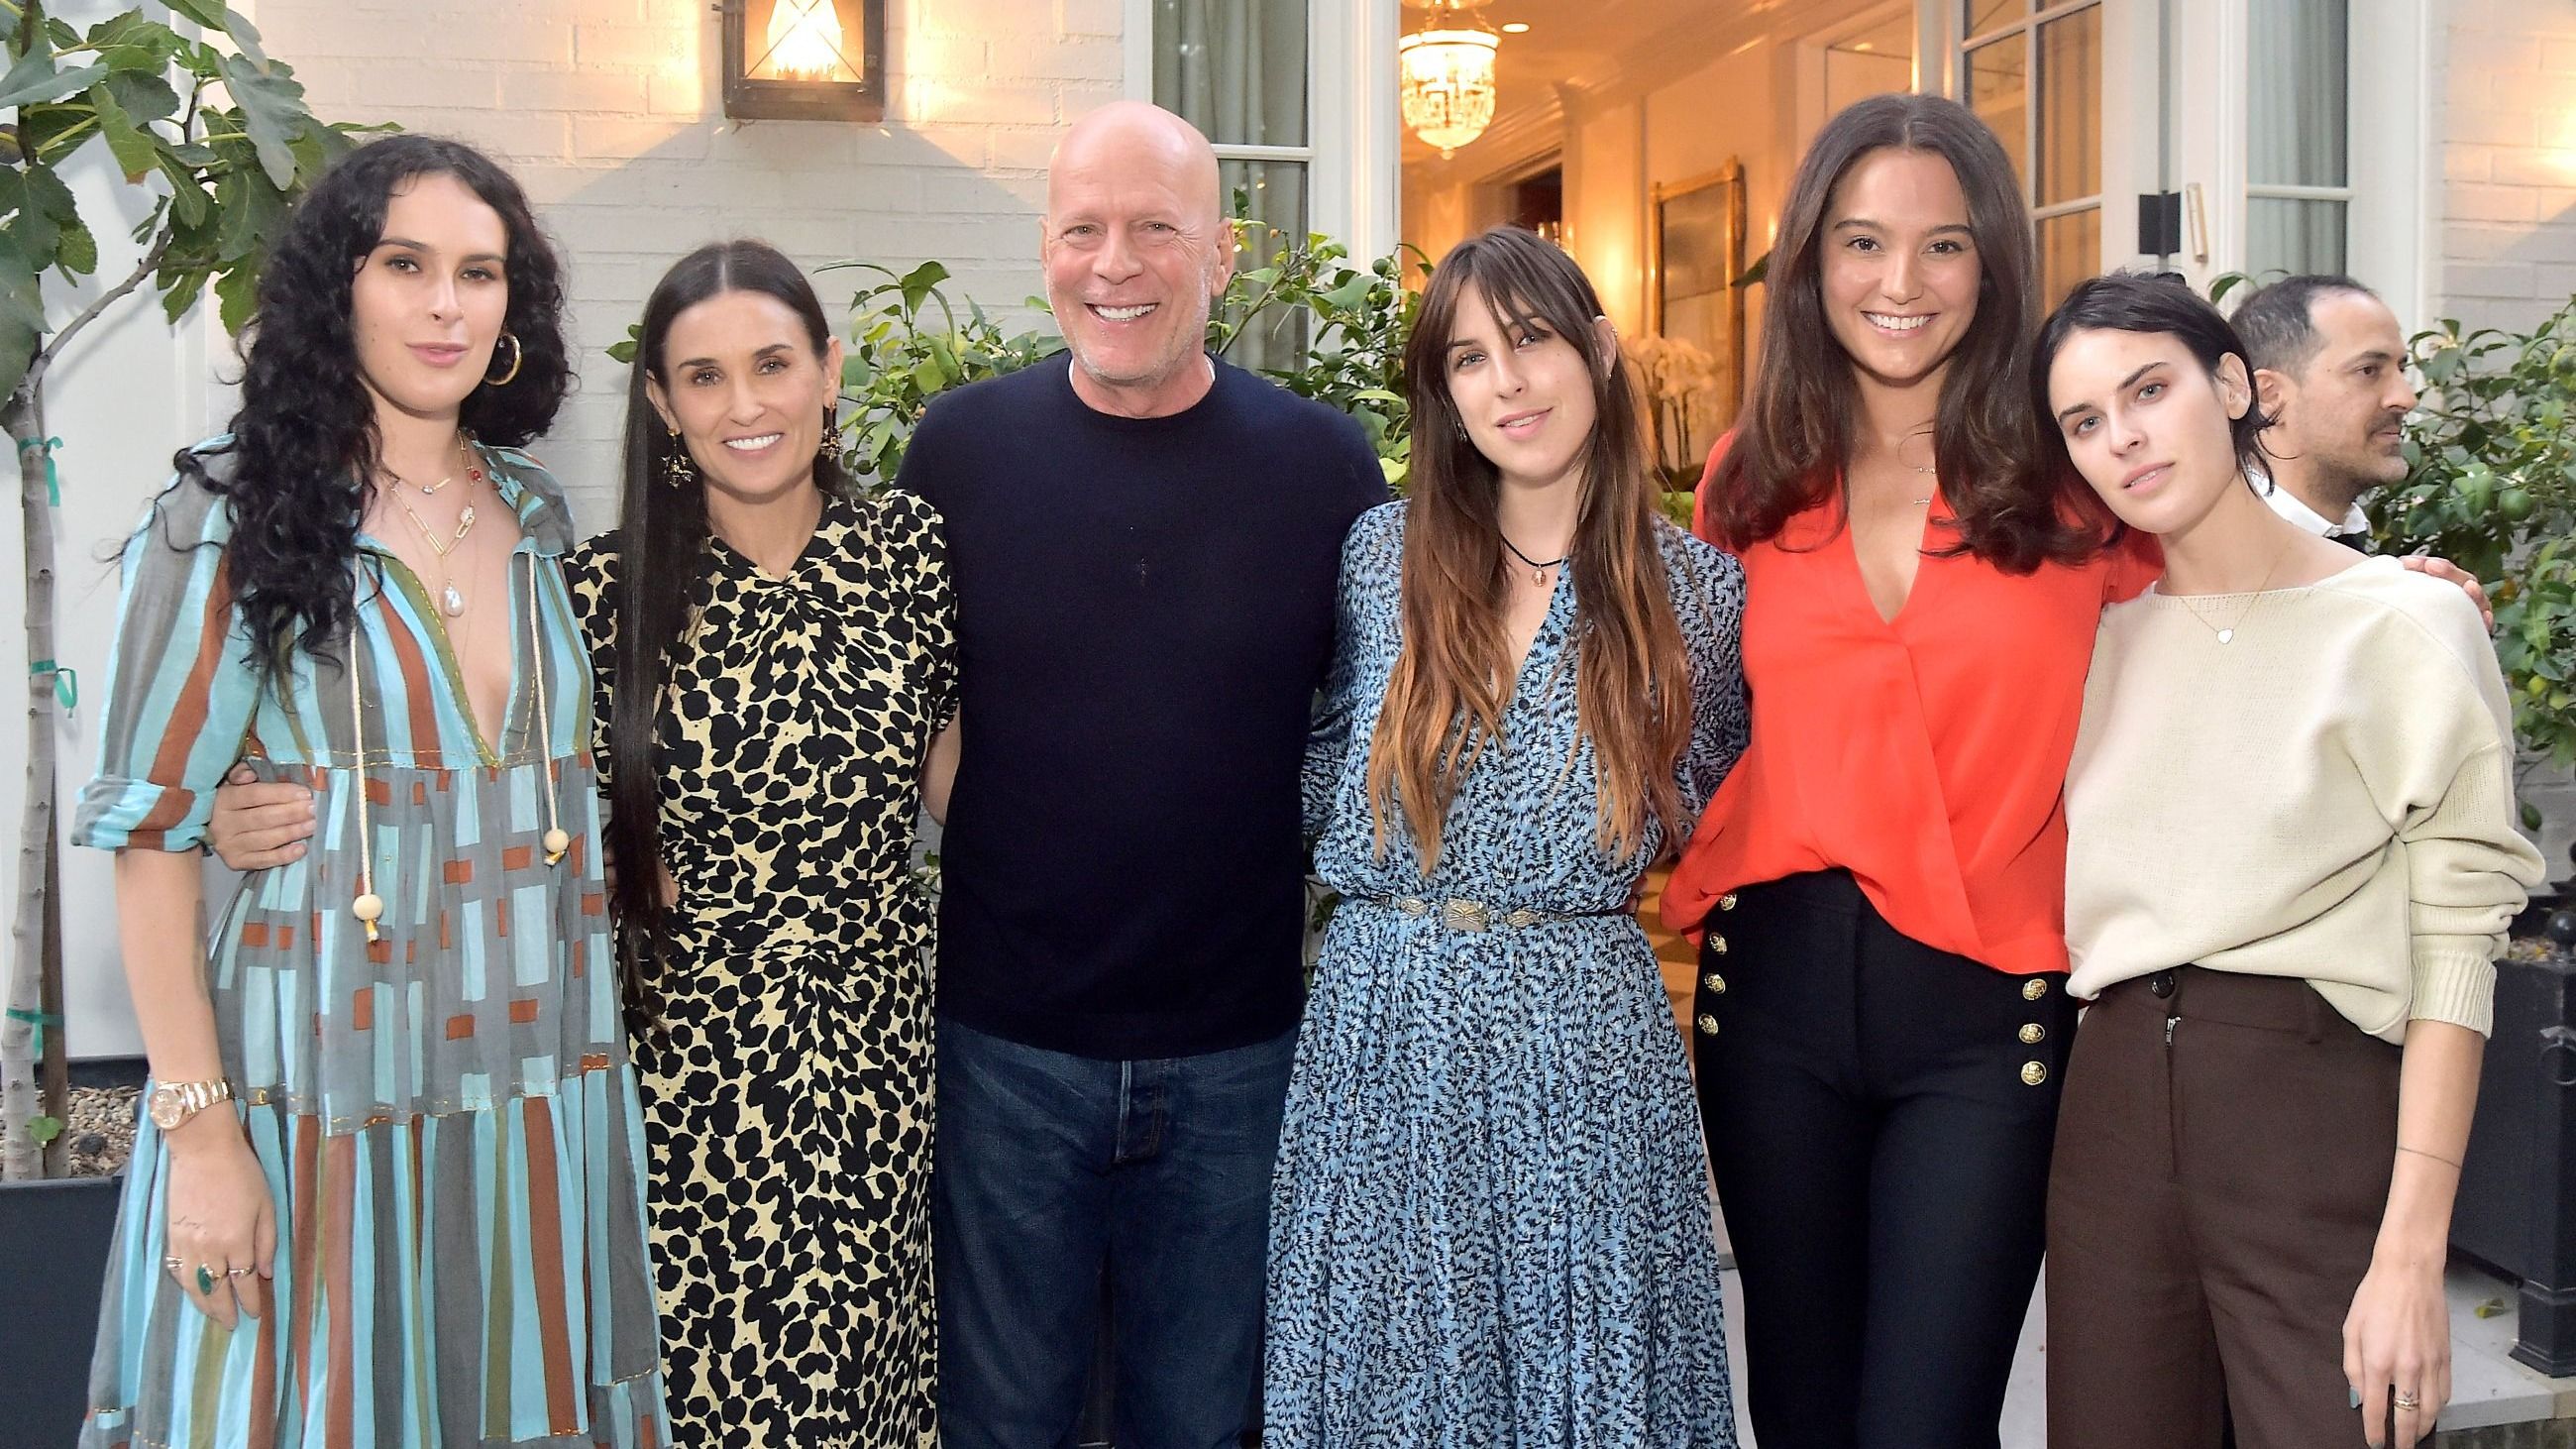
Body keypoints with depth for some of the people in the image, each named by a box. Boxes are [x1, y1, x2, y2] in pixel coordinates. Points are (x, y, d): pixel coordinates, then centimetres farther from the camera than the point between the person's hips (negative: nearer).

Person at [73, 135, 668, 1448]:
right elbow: (154, 834, -9)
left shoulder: (537, 517, 8)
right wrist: (199, 1127, -13)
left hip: (540, 1083, 5)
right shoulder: (231, 519, -6)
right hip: (325, 1087, -4)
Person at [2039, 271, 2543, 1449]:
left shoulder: (2405, 625, -4)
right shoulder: (2102, 639, 11)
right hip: (2113, 1107, 5)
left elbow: (2452, 950, -9)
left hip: (2316, 1100, -4)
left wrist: (2411, 1252, -15)